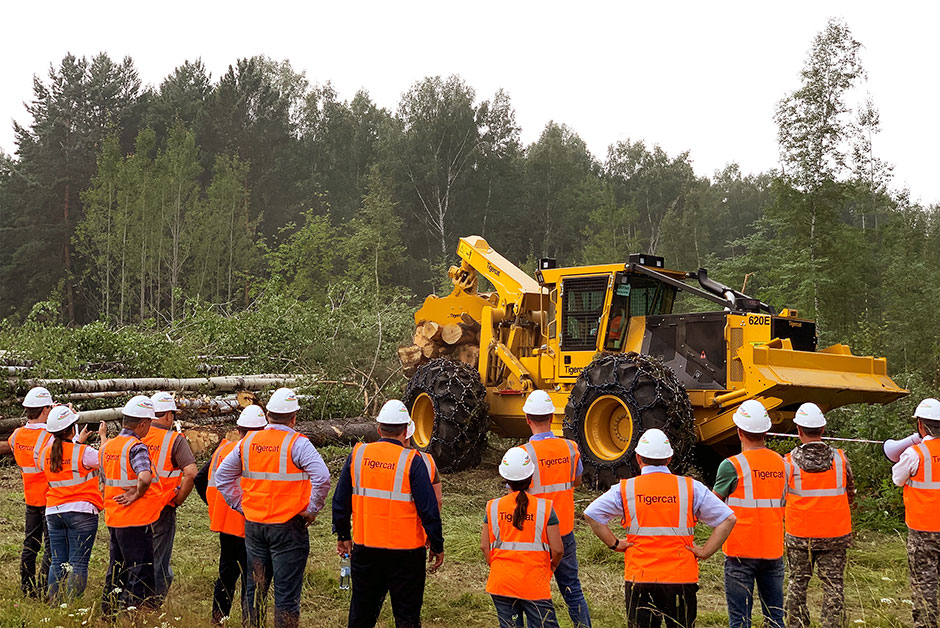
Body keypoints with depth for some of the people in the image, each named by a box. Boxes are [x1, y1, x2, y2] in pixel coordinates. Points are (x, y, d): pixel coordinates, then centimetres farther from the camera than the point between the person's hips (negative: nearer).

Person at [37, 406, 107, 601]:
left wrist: (78, 441, 31)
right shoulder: (83, 453, -13)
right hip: (81, 511, -6)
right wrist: (103, 436, 13)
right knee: (78, 563, -3)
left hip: (53, 511, 6)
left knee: (57, 562, 11)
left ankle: (54, 603, 13)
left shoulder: (45, 453, 4)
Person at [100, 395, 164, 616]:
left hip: (112, 519, 8)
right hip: (136, 521, -8)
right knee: (140, 573, 1)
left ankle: (109, 611, 27)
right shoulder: (136, 447, -18)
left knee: (116, 571, 19)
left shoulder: (106, 446, 9)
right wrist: (137, 494, -17)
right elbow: (145, 478, -34)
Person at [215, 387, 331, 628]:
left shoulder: (247, 442, 5)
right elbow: (322, 477, -24)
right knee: (286, 590, 2)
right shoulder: (297, 443, -12)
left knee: (255, 587, 17)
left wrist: (242, 505, 14)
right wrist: (311, 510, -11)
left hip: (253, 525, 5)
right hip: (288, 527, -5)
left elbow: (222, 477, 13)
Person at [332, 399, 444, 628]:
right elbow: (428, 509, -12)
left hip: (364, 548, 4)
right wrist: (437, 546, -1)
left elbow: (340, 501, 7)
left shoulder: (357, 455, 0)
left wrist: (342, 535, 19)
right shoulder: (411, 461, -12)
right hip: (405, 551, -4)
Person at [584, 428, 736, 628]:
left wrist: (614, 543, 0)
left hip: (639, 578, 0)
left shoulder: (625, 488, 0)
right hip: (681, 579, 0)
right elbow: (728, 519, -2)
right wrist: (705, 552, -1)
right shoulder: (691, 487, 1)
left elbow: (591, 514, -6)